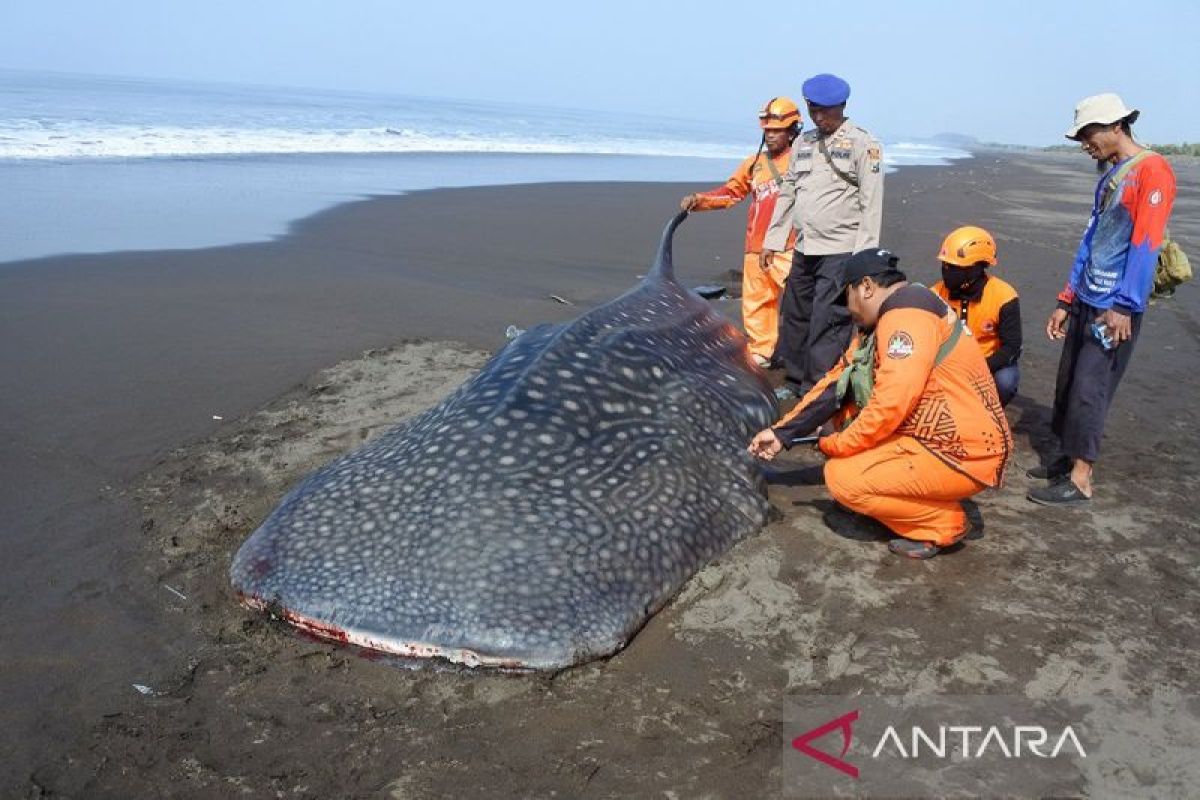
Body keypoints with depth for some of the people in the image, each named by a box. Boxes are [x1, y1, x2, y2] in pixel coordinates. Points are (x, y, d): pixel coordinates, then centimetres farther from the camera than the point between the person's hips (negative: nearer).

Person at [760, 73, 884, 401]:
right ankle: (795, 382, 28)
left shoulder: (863, 144, -5)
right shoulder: (803, 143, 14)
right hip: (804, 250, 7)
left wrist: (863, 254, -15)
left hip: (840, 252, -7)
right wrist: (772, 240, 15)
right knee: (794, 316, 14)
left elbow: (871, 203, -9)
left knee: (827, 324, -8)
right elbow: (787, 194, 19)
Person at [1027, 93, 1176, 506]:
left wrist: (1123, 306, -21)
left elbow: (1145, 243, -18)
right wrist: (1066, 301, 16)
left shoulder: (1152, 169, -11)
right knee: (1068, 383, 11)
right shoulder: (1111, 177, 16)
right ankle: (1069, 459, 23)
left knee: (1089, 388, -7)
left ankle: (1080, 481, 0)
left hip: (1115, 307, -8)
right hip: (1087, 301, 8)